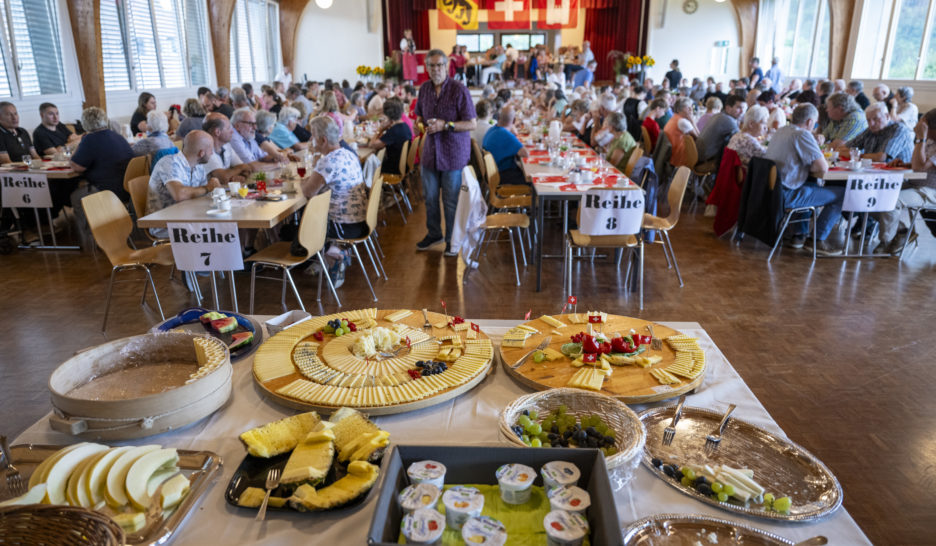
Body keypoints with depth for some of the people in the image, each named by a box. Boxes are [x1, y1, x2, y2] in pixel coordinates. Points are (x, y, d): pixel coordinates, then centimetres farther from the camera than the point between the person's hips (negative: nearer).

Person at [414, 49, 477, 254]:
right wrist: (420, 122, -2)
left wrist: (445, 125, -23)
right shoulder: (424, 89, 6)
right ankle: (434, 234, 34)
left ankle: (452, 239, 20)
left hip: (453, 153, -5)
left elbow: (472, 124, -14)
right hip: (430, 151, 6)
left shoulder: (459, 90, -13)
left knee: (451, 199, 4)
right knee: (430, 197, 15)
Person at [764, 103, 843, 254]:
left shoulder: (781, 131, 12)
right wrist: (811, 168, 4)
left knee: (812, 185, 35)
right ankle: (819, 240, 6)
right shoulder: (802, 134, -14)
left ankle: (799, 234, 34)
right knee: (841, 194, 0)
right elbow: (823, 168, -17)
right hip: (786, 195, -9)